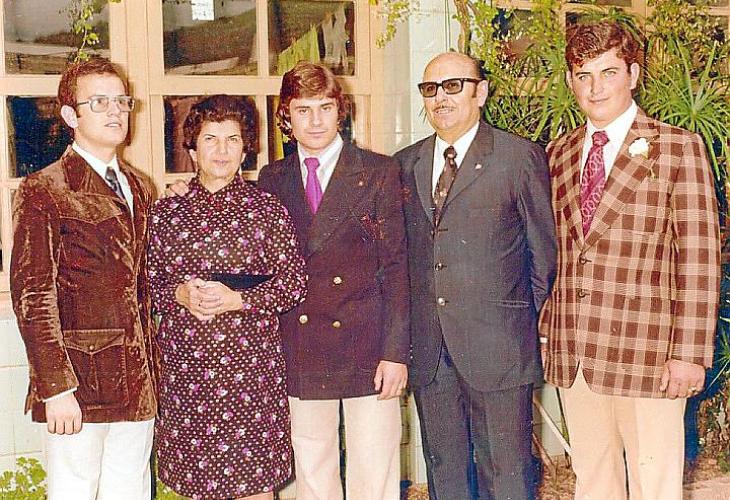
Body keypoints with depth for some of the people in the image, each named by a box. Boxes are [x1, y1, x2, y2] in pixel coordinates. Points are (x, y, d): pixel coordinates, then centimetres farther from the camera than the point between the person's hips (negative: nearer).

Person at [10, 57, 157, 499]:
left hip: (139, 380, 6)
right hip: (78, 381, -5)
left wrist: (151, 368, 12)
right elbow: (33, 297, -11)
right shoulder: (43, 190, -5)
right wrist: (56, 388, -16)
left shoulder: (141, 189, 14)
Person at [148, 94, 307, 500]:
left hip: (250, 360, -1)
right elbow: (149, 281, 9)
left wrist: (236, 300, -14)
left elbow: (294, 282, -1)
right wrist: (178, 295, -12)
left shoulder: (267, 209, 2)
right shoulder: (166, 212, 7)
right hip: (184, 362, 2)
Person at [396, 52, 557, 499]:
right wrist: (406, 336, 7)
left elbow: (543, 249, 2)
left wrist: (528, 321, 3)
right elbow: (401, 252, 13)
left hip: (497, 345, -4)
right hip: (428, 349, 4)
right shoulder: (406, 164, 11)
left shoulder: (521, 157, -2)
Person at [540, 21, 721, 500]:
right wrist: (548, 329, 10)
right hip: (570, 354, 5)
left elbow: (699, 259, -7)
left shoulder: (678, 148, -3)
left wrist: (690, 353, -12)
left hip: (645, 354, -4)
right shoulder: (558, 154, 12)